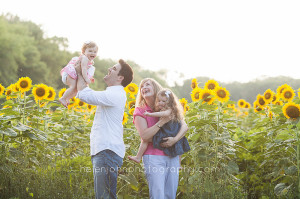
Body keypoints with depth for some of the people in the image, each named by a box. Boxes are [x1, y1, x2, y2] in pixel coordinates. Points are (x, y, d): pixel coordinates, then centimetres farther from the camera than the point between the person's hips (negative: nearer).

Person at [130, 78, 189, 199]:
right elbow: (144, 136, -10)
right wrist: (162, 121, -16)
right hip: (153, 157, -3)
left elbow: (184, 126, 3)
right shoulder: (140, 111, 3)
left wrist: (175, 139, -15)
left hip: (172, 157, 4)